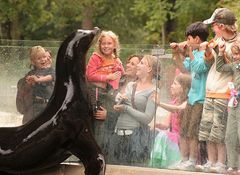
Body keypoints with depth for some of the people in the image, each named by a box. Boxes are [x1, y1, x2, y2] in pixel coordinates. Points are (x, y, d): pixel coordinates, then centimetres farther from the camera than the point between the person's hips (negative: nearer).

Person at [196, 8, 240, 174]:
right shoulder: (218, 40, 12)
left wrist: (223, 54, -20)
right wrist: (208, 52, 2)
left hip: (225, 93, -8)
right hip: (210, 92, 8)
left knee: (220, 132, -9)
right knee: (207, 129, 6)